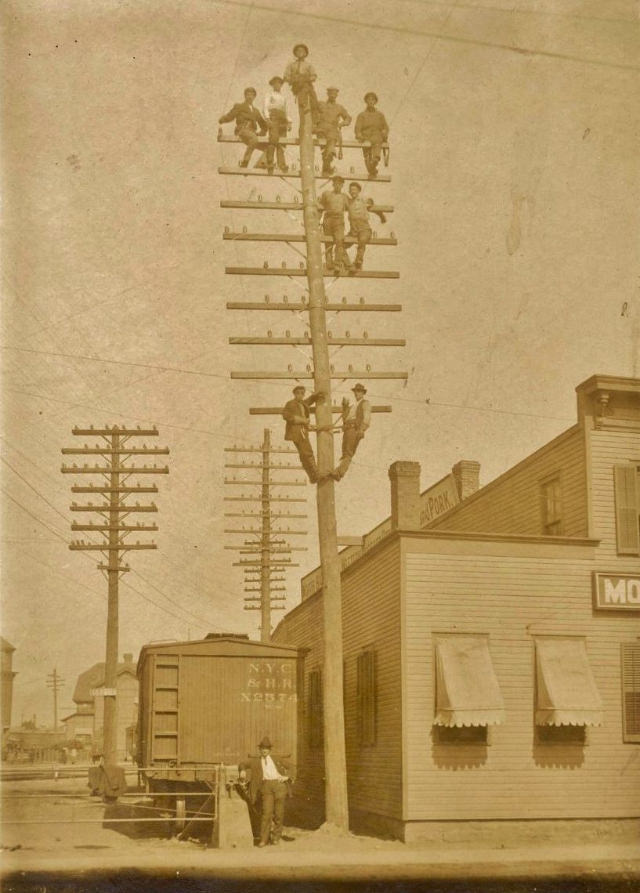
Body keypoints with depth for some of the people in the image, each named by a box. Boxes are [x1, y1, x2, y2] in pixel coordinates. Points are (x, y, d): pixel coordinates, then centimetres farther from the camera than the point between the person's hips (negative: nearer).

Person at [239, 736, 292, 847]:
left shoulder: (276, 761, 22)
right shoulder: (256, 761, 21)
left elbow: (286, 770, 25)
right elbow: (244, 763, 19)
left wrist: (286, 777, 5)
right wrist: (243, 770, -2)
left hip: (279, 785, 1)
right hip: (266, 786, -1)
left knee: (279, 812, -1)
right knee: (267, 812, -13)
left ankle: (276, 836, 11)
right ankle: (264, 839, -8)